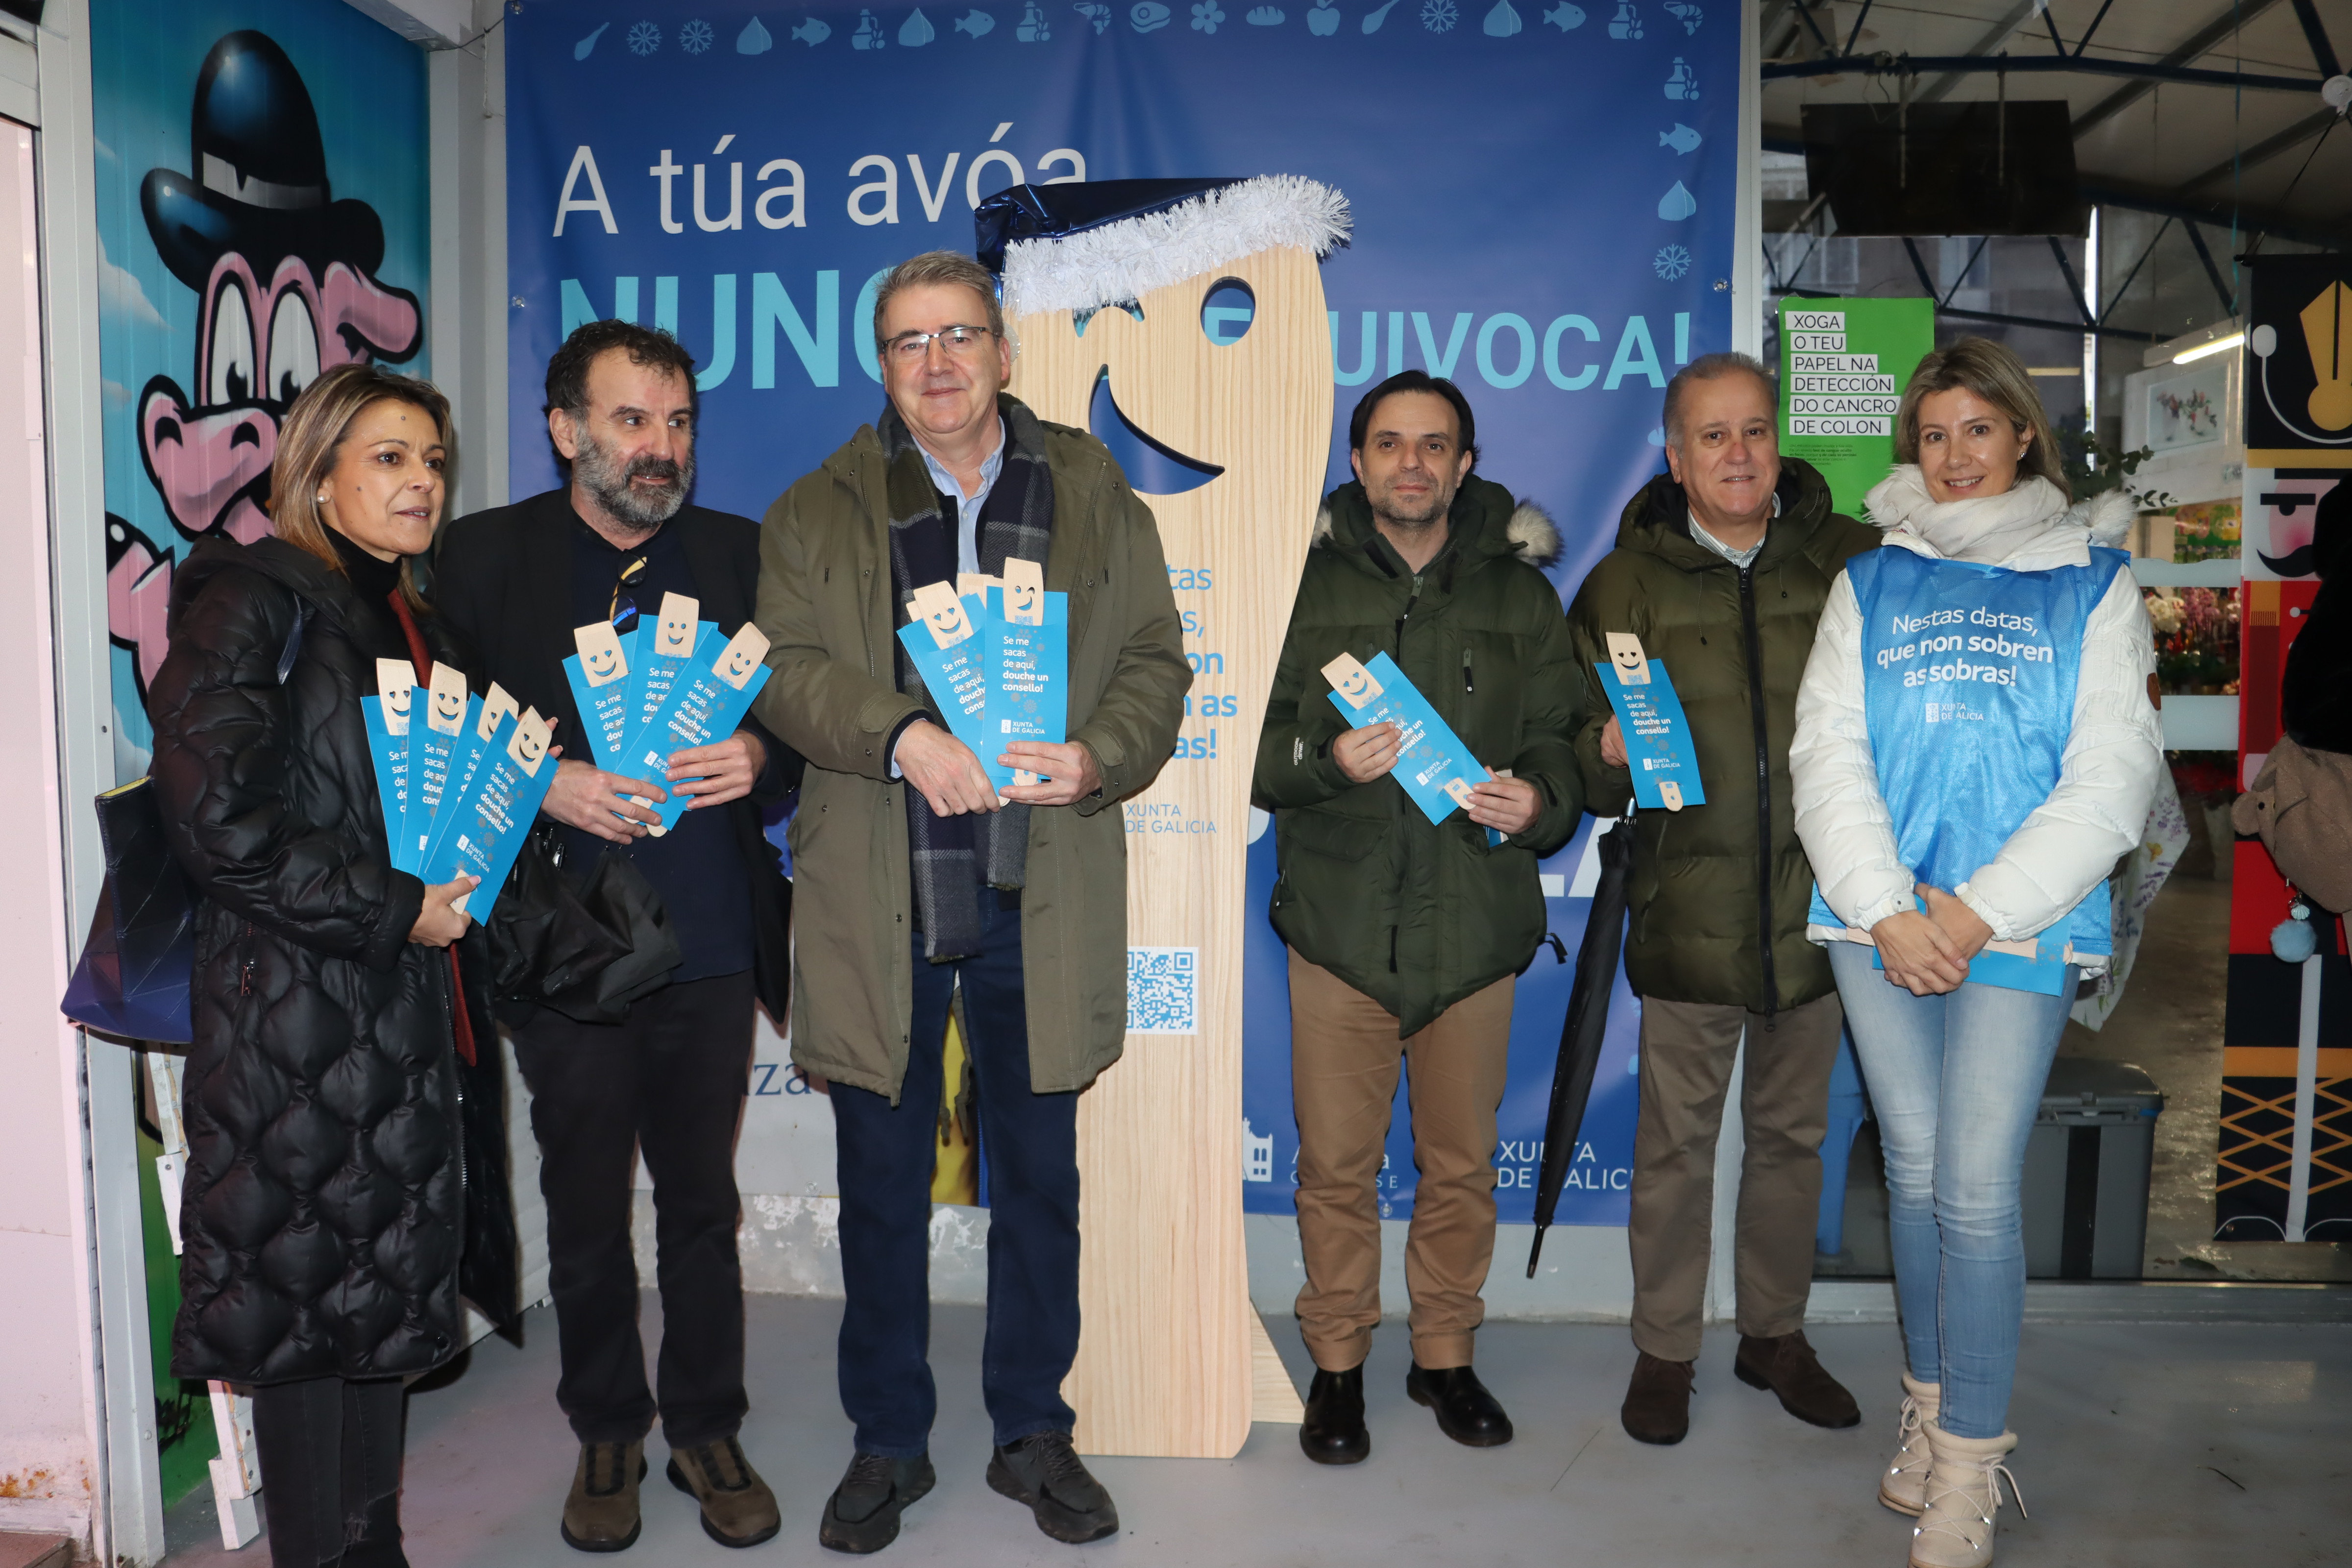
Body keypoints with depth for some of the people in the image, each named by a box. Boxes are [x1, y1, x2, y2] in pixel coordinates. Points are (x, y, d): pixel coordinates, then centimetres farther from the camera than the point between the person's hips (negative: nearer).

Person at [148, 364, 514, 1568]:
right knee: (303, 1290, 1)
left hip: (406, 1015, 8)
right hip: (292, 1017, -8)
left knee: (385, 1292, 14)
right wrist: (390, 911, -15)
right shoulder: (251, 605, -8)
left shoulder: (412, 623, 16)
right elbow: (216, 823, -18)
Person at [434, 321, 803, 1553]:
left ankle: (708, 1429, 29)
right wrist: (544, 784, -17)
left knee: (703, 1202, 12)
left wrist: (759, 757, -11)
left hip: (712, 945, 2)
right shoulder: (484, 556, 0)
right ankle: (606, 1434, 32)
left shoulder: (737, 553, 7)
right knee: (586, 1209, 12)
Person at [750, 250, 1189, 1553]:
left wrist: (1098, 756, -17)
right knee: (882, 1183, 11)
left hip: (1043, 897, 1)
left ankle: (1032, 1432, 30)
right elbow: (785, 667, -6)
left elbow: (1154, 661, 4)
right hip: (876, 897, 0)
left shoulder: (1096, 498, 9)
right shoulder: (817, 512, 7)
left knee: (1040, 1177, 11)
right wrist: (904, 737, -24)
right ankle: (889, 1441, 29)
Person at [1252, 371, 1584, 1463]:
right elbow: (1251, 747, 2)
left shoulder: (1519, 594, 10)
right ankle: (1337, 1362, 23)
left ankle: (1446, 1352, 30)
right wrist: (1327, 761, -18)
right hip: (1340, 921, -1)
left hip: (1475, 923, 2)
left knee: (1462, 1162, 11)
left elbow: (1561, 740, 8)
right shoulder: (1303, 588, 6)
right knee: (1336, 1163, 4)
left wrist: (1539, 799, -14)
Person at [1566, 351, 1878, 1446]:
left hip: (1819, 903, 1)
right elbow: (1577, 748, 4)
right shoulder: (1626, 583, 3)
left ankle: (1775, 1334, 34)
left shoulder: (1855, 563, 3)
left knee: (1792, 1133, 15)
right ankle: (1664, 1350, 24)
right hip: (1688, 912, -1)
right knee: (1676, 1143, 7)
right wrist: (1610, 753, -19)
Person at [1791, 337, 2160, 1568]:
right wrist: (1885, 909, -9)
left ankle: (1970, 1459, 10)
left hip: (2019, 927, -2)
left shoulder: (2093, 581, 5)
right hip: (1880, 923, 2)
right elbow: (1826, 754, 3)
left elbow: (2110, 781, -2)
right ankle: (1931, 1406, 27)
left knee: (1978, 1189, -4)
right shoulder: (1871, 581, 11)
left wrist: (1980, 913, -12)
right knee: (1913, 1170, 10)